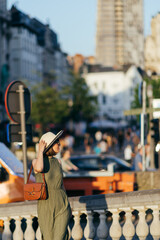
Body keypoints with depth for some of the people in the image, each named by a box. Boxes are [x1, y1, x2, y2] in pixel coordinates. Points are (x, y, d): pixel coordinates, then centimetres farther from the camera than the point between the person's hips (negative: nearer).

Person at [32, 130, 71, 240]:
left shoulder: (57, 162, 8)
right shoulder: (36, 161, -7)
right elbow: (39, 169, -33)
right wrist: (40, 151, -18)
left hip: (62, 208, 2)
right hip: (46, 208, -2)